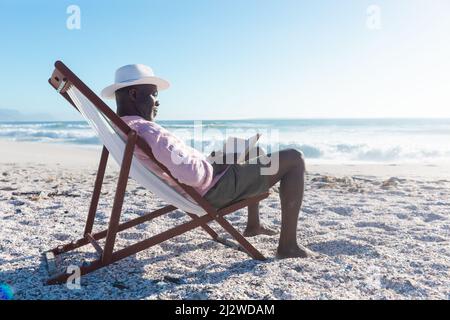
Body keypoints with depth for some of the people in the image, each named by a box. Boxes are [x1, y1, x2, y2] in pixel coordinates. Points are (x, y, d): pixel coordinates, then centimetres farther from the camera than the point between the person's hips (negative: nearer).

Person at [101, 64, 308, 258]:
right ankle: (288, 245, 1)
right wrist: (212, 164, -13)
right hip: (213, 190, -10)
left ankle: (253, 225, 34)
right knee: (294, 159, -4)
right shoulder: (148, 131, -27)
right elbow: (193, 175, -35)